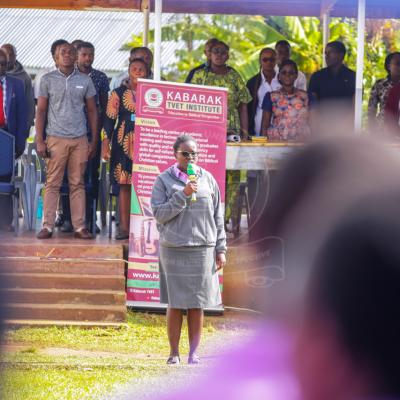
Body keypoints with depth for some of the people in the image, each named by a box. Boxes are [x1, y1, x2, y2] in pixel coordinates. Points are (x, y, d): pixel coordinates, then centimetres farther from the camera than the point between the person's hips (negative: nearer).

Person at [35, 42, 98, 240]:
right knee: (52, 184, -3)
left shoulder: (85, 81, 8)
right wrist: (39, 141, -3)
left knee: (77, 184, 3)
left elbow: (92, 111, 11)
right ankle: (48, 226, -2)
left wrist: (94, 141, 5)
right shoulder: (48, 80, 4)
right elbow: (41, 110, 5)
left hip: (80, 140, 1)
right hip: (56, 139, -1)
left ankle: (79, 227, 3)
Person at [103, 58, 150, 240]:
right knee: (124, 185, -2)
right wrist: (106, 143, -4)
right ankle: (124, 227, 0)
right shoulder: (119, 94, 7)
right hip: (124, 142, -1)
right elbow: (109, 119, 4)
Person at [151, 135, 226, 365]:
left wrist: (221, 249, 6)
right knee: (175, 304, 1)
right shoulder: (164, 181, 2)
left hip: (203, 250, 2)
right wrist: (183, 195, -16)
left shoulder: (208, 179, 9)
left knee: (197, 305, 4)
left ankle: (194, 354, 11)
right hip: (174, 250, -2)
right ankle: (174, 353, 10)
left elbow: (218, 216, 11)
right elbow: (159, 214, -6)